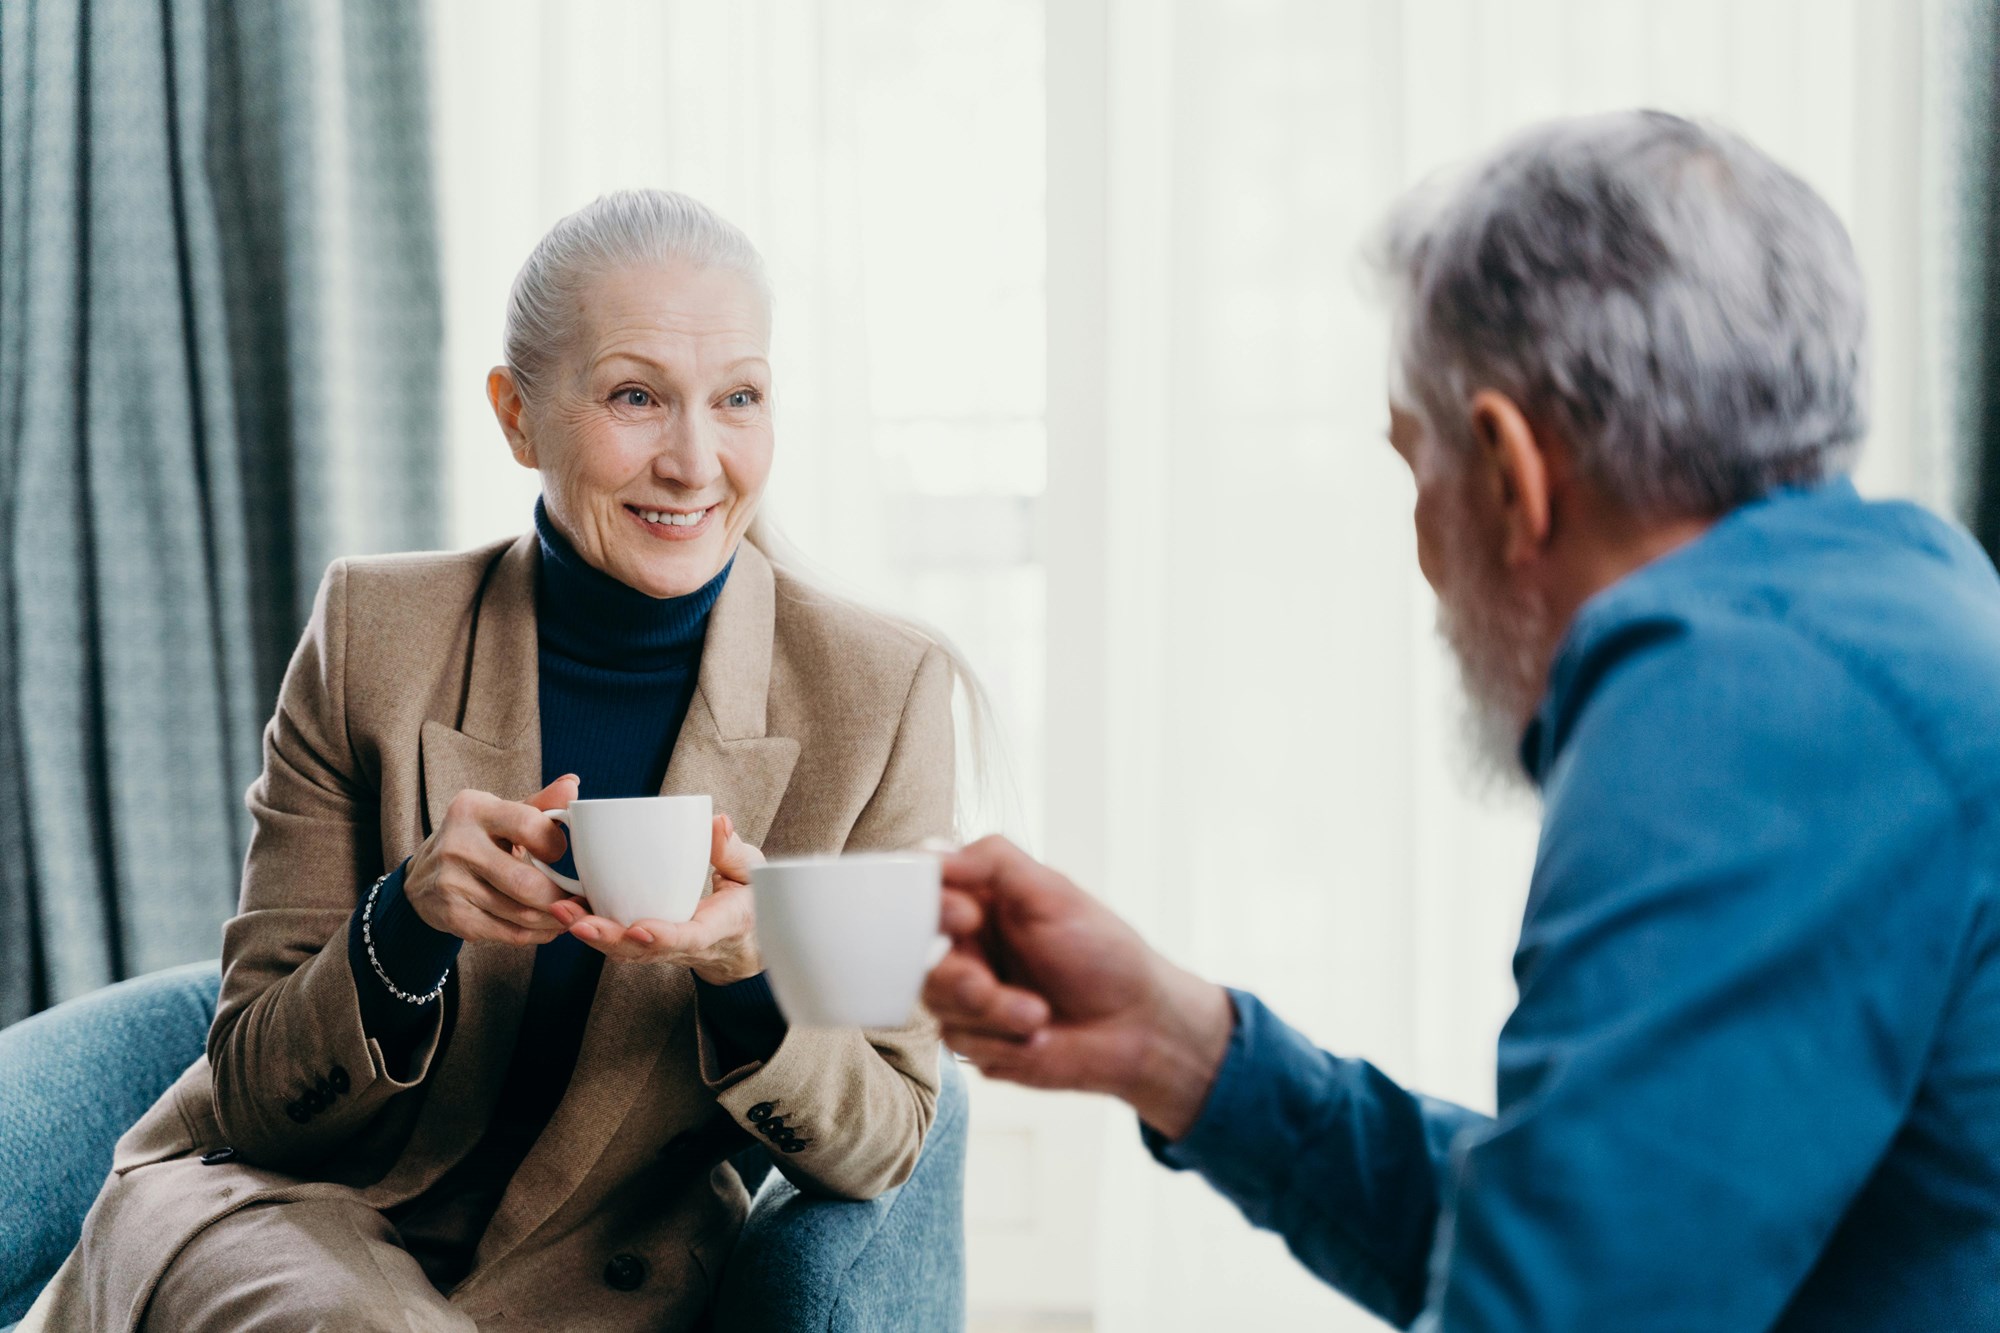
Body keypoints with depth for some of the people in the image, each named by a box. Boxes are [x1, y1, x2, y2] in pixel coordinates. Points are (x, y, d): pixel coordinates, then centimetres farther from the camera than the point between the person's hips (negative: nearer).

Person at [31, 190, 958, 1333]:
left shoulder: (878, 690, -11)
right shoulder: (373, 634, -9)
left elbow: (884, 1144, -6)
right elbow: (255, 1097, -6)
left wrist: (752, 967, -28)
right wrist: (410, 917, -28)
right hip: (275, 1208, 0)